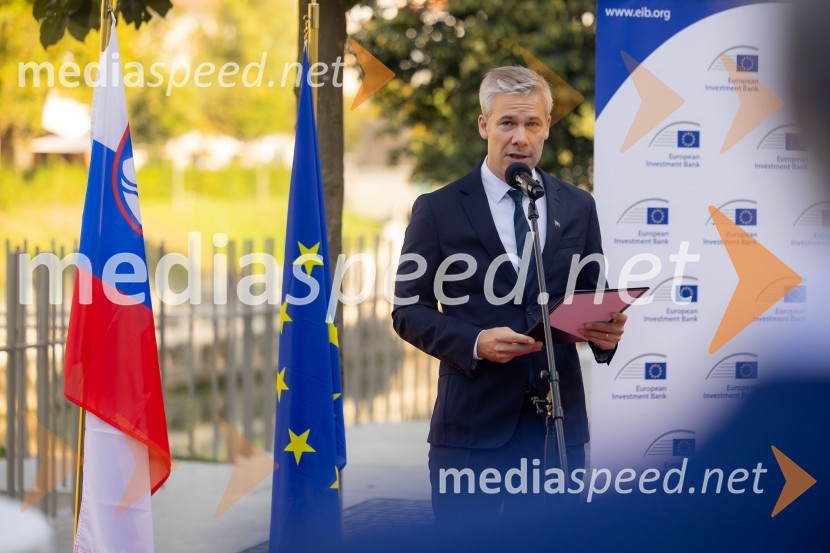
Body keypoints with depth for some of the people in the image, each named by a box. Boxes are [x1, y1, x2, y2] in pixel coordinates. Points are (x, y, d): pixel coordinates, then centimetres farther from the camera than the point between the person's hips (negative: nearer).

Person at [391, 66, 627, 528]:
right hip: (474, 423, -2)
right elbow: (409, 310, 0)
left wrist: (606, 330, -9)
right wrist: (474, 343, -17)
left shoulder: (578, 207, 10)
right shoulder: (439, 210, 2)